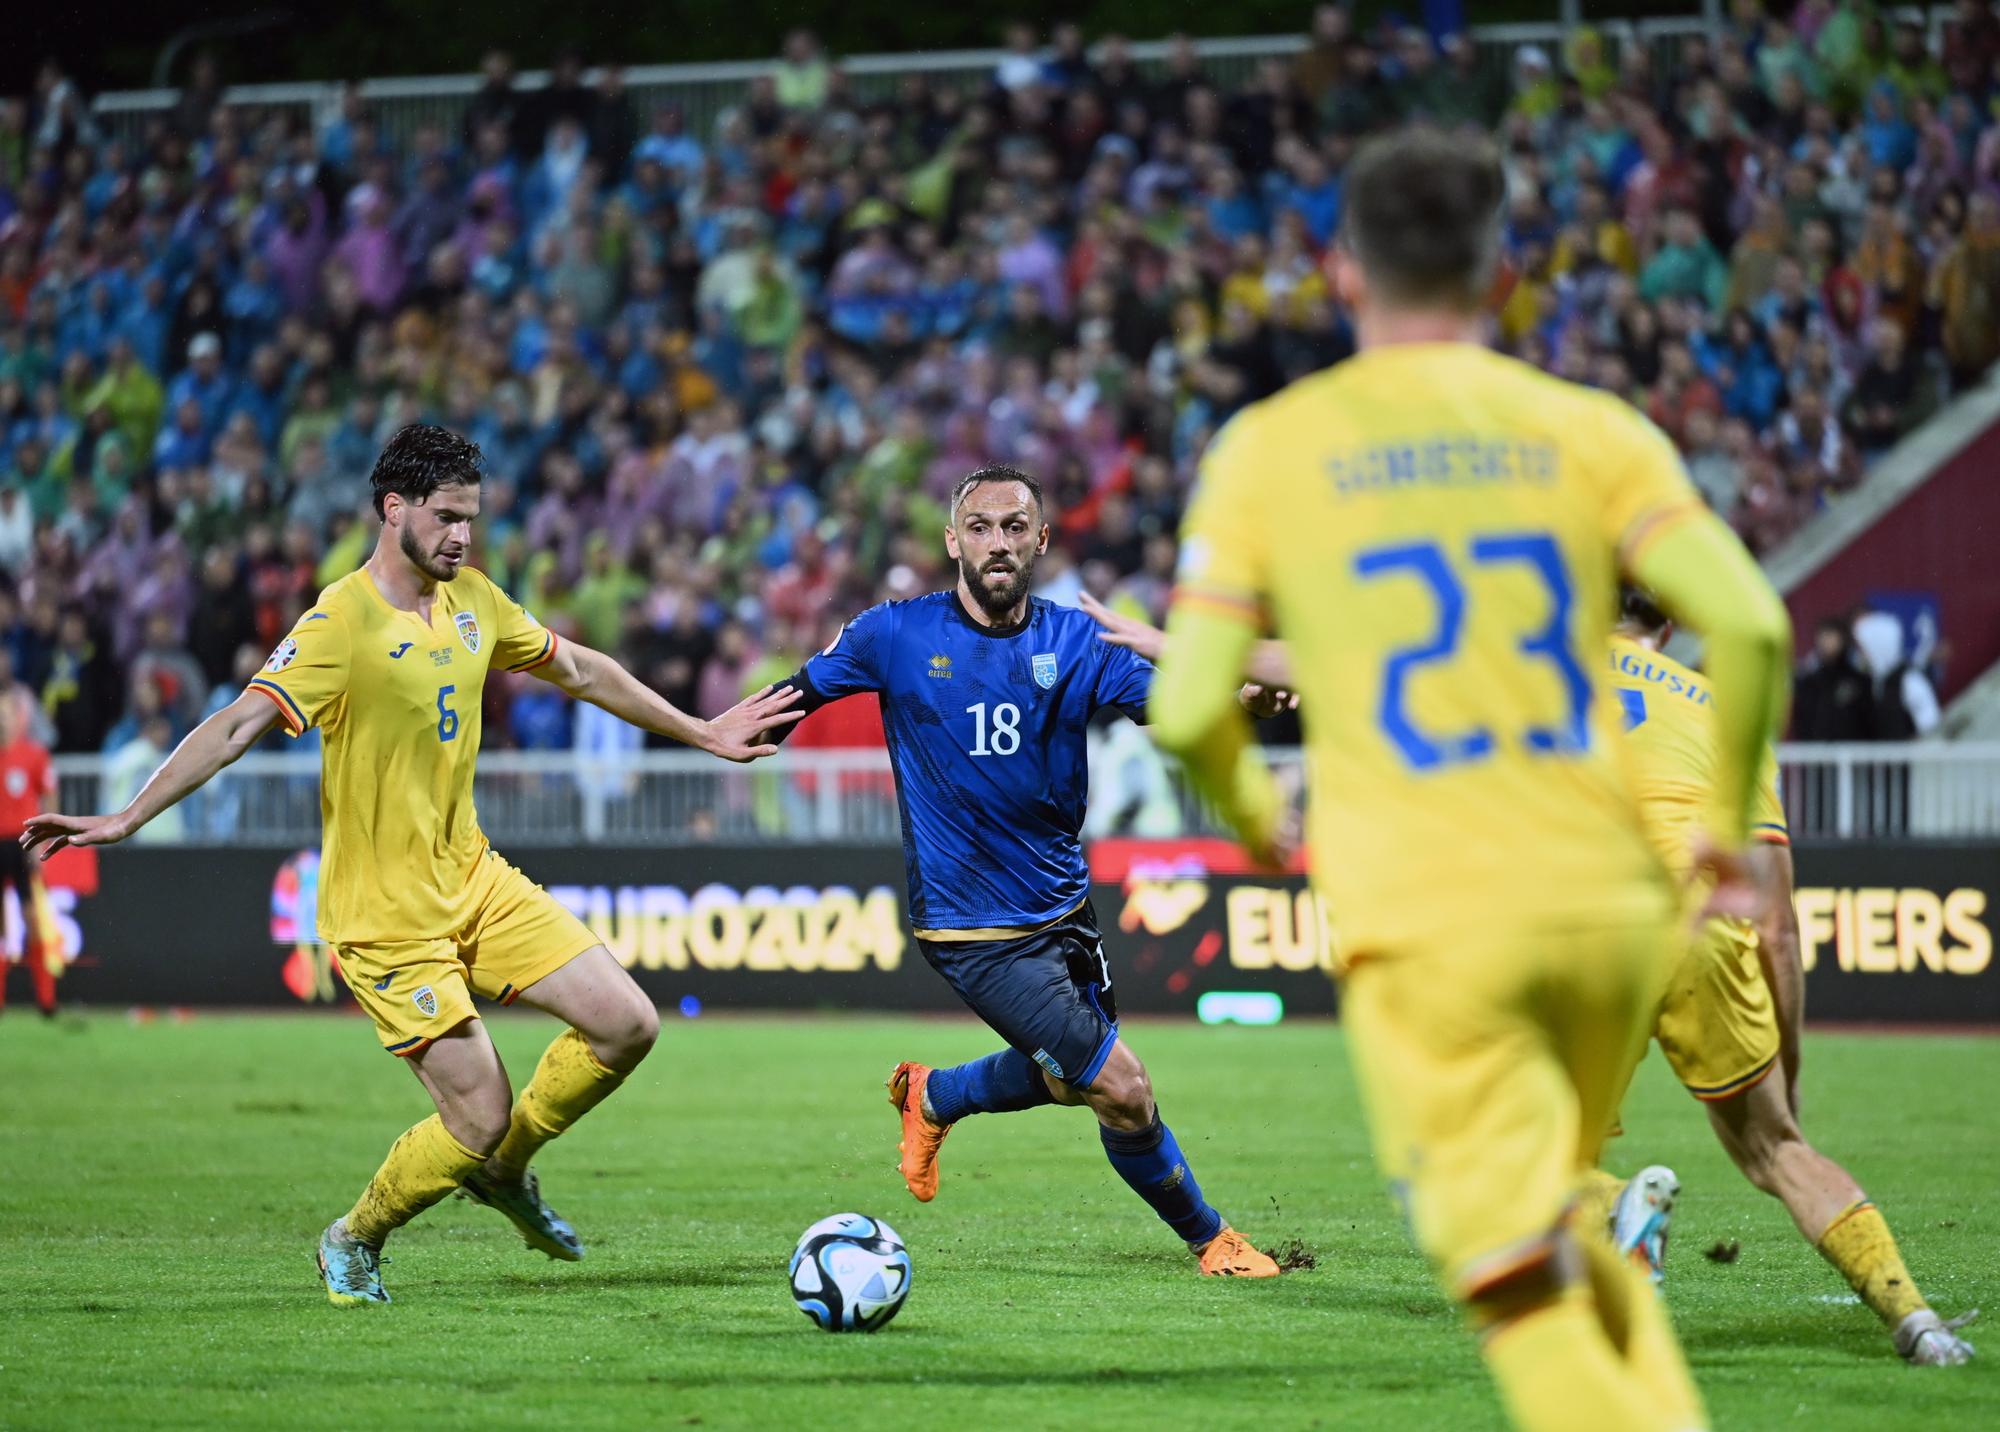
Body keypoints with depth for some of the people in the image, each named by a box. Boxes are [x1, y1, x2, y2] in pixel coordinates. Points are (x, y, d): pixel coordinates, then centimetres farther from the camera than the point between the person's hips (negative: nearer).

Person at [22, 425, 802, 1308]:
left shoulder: (473, 600, 5)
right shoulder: (342, 623, -18)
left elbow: (578, 670, 19)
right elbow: (238, 726, -25)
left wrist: (700, 733, 26)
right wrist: (126, 819, -34)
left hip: (475, 879, 7)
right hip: (387, 917, -7)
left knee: (628, 1025, -2)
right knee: (478, 1119, -10)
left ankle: (503, 1170, 23)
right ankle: (353, 1244, 18)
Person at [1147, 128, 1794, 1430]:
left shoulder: (1269, 448, 4)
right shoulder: (1588, 429, 6)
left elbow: (1188, 711, -1)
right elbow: (1749, 623, -6)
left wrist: (1254, 819, 20)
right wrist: (1728, 823, 8)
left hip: (1425, 924, -3)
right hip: (1607, 901, 3)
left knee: (1527, 1293, -4)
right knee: (1577, 1241, 26)